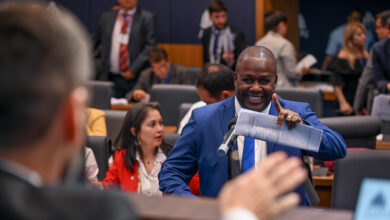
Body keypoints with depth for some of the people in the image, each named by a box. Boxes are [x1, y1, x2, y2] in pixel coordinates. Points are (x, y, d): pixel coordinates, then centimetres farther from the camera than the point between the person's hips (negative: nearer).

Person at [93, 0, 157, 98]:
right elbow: (95, 42, 24)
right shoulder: (106, 17, 13)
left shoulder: (147, 18, 2)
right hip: (110, 78, 3)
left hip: (136, 79, -3)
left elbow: (150, 47, -6)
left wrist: (134, 69, -13)